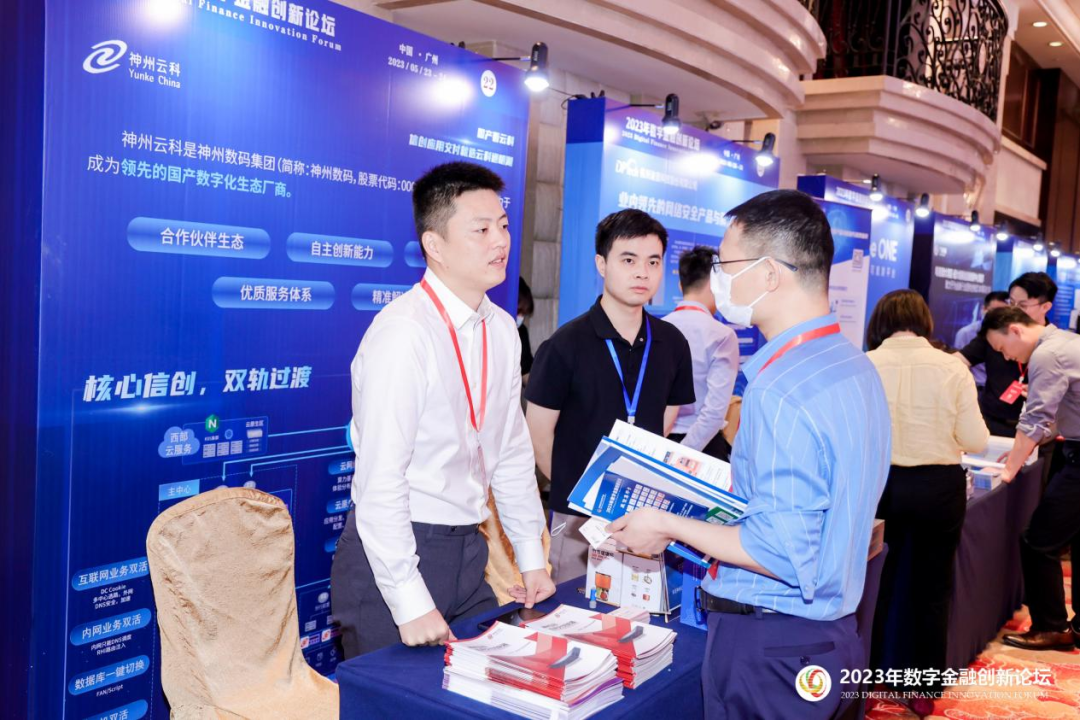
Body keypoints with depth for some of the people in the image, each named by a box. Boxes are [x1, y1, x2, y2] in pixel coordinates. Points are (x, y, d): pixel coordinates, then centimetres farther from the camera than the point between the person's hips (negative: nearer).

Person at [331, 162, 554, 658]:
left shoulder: (501, 330, 5)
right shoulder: (404, 332, -19)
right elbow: (380, 481, -21)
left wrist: (532, 559, 15)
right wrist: (410, 603, -19)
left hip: (466, 552, 7)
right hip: (394, 555, -7)